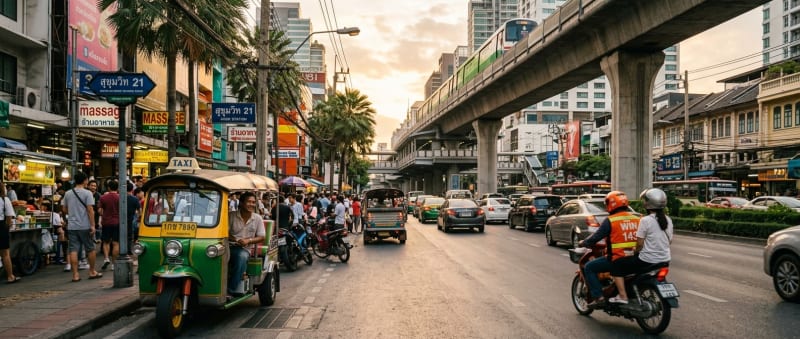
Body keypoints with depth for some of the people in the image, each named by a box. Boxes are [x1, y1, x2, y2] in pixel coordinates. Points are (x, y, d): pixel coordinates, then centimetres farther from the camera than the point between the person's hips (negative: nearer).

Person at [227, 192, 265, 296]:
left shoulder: (257, 218, 8)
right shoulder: (232, 215, 3)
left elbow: (261, 237, 7)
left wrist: (248, 240, -10)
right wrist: (233, 239, -18)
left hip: (244, 248, 0)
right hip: (231, 247, 0)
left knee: (242, 256, -36)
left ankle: (231, 289, -27)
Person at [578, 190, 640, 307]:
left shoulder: (610, 220, -10)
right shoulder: (637, 218, 7)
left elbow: (596, 237, -7)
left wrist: (582, 243, 12)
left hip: (617, 259, -7)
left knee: (589, 267, 6)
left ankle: (598, 296, -4)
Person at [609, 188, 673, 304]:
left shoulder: (645, 220, -17)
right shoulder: (668, 220, 5)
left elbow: (640, 244, -14)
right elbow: (669, 241, 14)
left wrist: (635, 251, 6)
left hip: (647, 261, -8)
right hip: (665, 261, 8)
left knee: (616, 266, 3)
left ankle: (622, 296, -5)